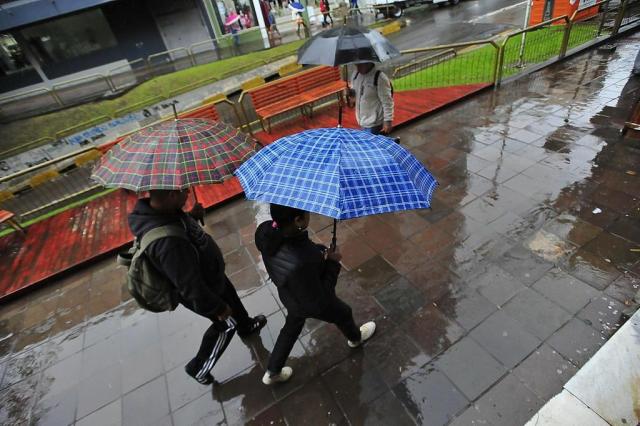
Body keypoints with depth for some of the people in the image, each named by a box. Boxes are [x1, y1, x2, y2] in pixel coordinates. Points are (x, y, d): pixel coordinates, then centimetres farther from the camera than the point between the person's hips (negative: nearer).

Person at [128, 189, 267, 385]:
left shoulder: (149, 208, -18)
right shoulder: (168, 242, -44)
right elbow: (191, 288, -33)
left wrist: (193, 216, -14)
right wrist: (218, 308, -18)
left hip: (208, 272, 8)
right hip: (204, 291, -8)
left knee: (233, 298, 31)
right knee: (226, 324, 19)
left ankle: (246, 326, 62)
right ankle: (198, 368, 41)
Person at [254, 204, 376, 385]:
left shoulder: (264, 231, -26)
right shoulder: (301, 264, -48)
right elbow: (318, 303, -30)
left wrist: (318, 252, -13)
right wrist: (332, 263, -23)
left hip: (289, 295, 5)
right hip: (312, 303, -5)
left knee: (291, 328, 33)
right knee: (343, 314, 29)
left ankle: (272, 372, 53)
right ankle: (355, 338, 63)